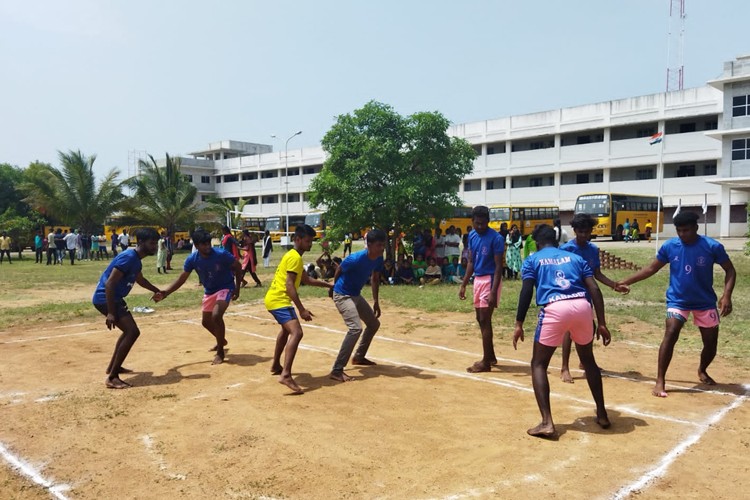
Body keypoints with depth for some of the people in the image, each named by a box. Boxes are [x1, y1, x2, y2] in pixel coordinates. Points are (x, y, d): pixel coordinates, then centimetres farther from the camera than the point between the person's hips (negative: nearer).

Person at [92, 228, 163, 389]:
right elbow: (109, 284, -27)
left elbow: (140, 279, 31)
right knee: (133, 332, -18)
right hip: (105, 298, -11)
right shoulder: (128, 258, -22)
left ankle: (113, 366, 39)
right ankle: (112, 377, -16)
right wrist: (111, 313, -30)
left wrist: (157, 291, 43)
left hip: (114, 298, 11)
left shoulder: (136, 259, 9)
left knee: (129, 330, 25)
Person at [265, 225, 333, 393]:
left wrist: (329, 285, 25)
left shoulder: (293, 256, 18)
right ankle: (286, 375, -33)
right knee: (296, 332, -23)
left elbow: (307, 280, 26)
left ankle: (276, 366, 45)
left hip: (274, 299, 11)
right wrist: (302, 310, -25)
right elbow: (289, 286, -23)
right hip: (279, 300, -11)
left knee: (287, 330, 31)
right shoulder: (295, 257, -15)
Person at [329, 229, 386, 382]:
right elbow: (338, 270, -11)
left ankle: (358, 356, 38)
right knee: (356, 328, -25)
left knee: (374, 324, 18)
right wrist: (334, 287, 7)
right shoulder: (356, 259, -30)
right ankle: (337, 370, -22)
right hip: (342, 295, -9)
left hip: (356, 295, 9)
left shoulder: (379, 259, -7)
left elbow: (375, 279, 10)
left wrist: (376, 301, 11)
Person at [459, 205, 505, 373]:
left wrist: (493, 291, -23)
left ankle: (486, 362, 4)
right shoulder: (472, 235, 7)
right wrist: (463, 285, 10)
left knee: (485, 320, -5)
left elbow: (498, 266, -17)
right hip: (477, 279, 8)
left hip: (490, 280, -8)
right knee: (480, 319, 14)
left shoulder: (495, 238, -16)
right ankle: (491, 356, 28)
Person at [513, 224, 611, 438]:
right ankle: (602, 414, 35)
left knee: (539, 364, 10)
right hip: (582, 307, 4)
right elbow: (594, 289, 13)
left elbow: (526, 292, 2)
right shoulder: (575, 257, 24)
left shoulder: (533, 260, 16)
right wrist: (602, 323, 13)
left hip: (555, 309, -4)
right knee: (588, 360, 27)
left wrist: (519, 324, 2)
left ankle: (547, 422, -2)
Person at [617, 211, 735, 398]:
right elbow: (651, 268, -1)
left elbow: (730, 270, -5)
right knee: (670, 335, -21)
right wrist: (625, 282, -7)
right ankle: (660, 381, -17)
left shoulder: (712, 246, -14)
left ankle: (702, 371, 42)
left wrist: (727, 295, -20)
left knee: (711, 342, 9)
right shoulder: (669, 246, -10)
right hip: (677, 300, -1)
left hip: (705, 302, 1)